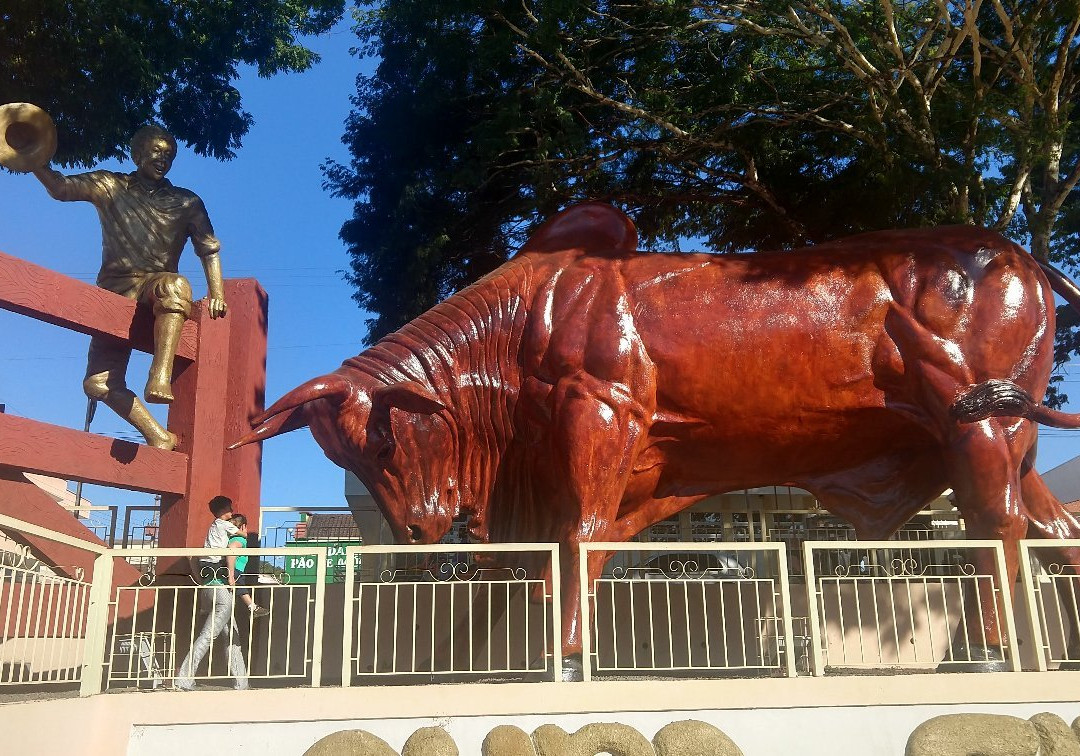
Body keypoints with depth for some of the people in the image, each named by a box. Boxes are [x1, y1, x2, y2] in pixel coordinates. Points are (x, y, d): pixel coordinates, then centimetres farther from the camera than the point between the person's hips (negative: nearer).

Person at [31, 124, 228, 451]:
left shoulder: (187, 203, 15)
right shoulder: (110, 186, 14)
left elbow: (209, 249, 10)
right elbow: (61, 188, -1)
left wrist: (216, 293, -5)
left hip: (157, 286, -1)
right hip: (115, 290, 1)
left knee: (176, 285, -41)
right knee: (98, 381, -14)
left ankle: (160, 380, -51)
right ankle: (158, 436, -9)